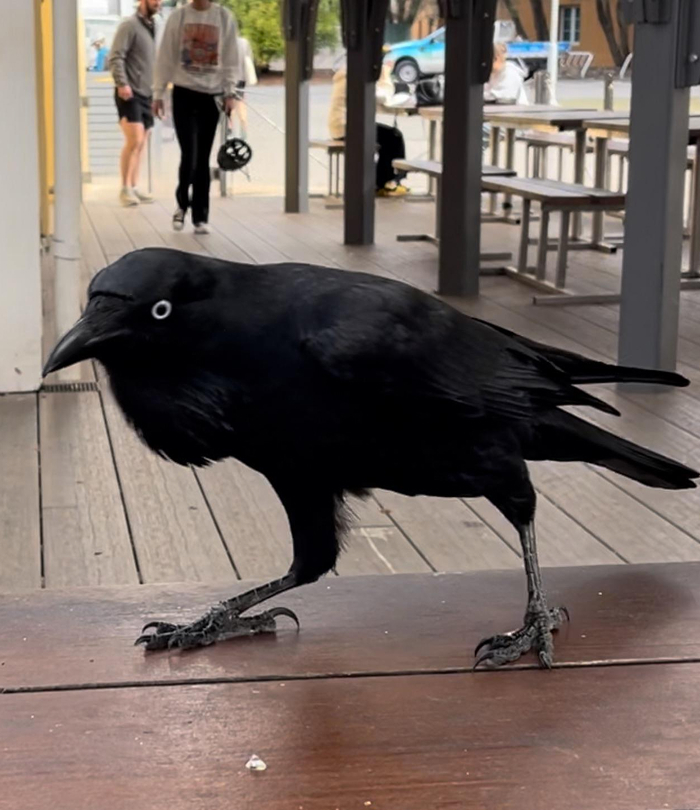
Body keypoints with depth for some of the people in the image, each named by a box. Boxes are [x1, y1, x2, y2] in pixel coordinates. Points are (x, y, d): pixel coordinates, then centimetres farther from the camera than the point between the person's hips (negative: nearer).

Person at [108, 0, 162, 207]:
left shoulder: (152, 26, 15)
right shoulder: (130, 25, -10)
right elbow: (115, 58, -18)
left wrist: (156, 90, 20)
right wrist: (122, 83, -28)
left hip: (146, 94, 8)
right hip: (129, 94, -8)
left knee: (141, 145, 8)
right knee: (134, 141, -15)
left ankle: (134, 187, 14)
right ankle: (125, 189, -10)